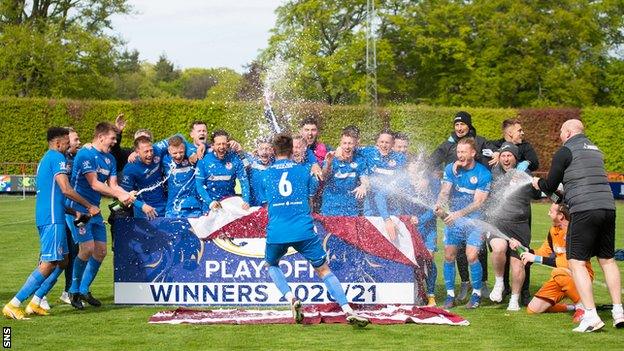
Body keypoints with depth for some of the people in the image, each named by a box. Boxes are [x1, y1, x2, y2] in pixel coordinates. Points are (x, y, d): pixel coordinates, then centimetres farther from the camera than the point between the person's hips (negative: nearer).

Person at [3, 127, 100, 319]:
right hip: (52, 219, -10)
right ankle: (13, 305, -14)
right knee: (49, 264, -11)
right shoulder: (57, 157, -7)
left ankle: (34, 303, 12)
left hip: (44, 217, 10)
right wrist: (89, 206, -7)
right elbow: (66, 189, -17)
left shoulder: (45, 160, 23)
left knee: (62, 261, 15)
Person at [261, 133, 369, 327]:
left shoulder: (265, 174, 9)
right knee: (324, 270, 8)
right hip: (304, 231, 0)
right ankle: (348, 310, -6)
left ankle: (291, 298, 4)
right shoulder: (304, 170, 9)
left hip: (276, 233, 0)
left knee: (271, 265, 28)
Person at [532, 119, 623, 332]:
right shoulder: (595, 150, 23)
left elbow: (550, 186, 4)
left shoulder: (565, 152, 0)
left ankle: (591, 316, -14)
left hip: (584, 210, -7)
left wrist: (538, 183, 26)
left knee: (576, 262, -4)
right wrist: (563, 194, 41)